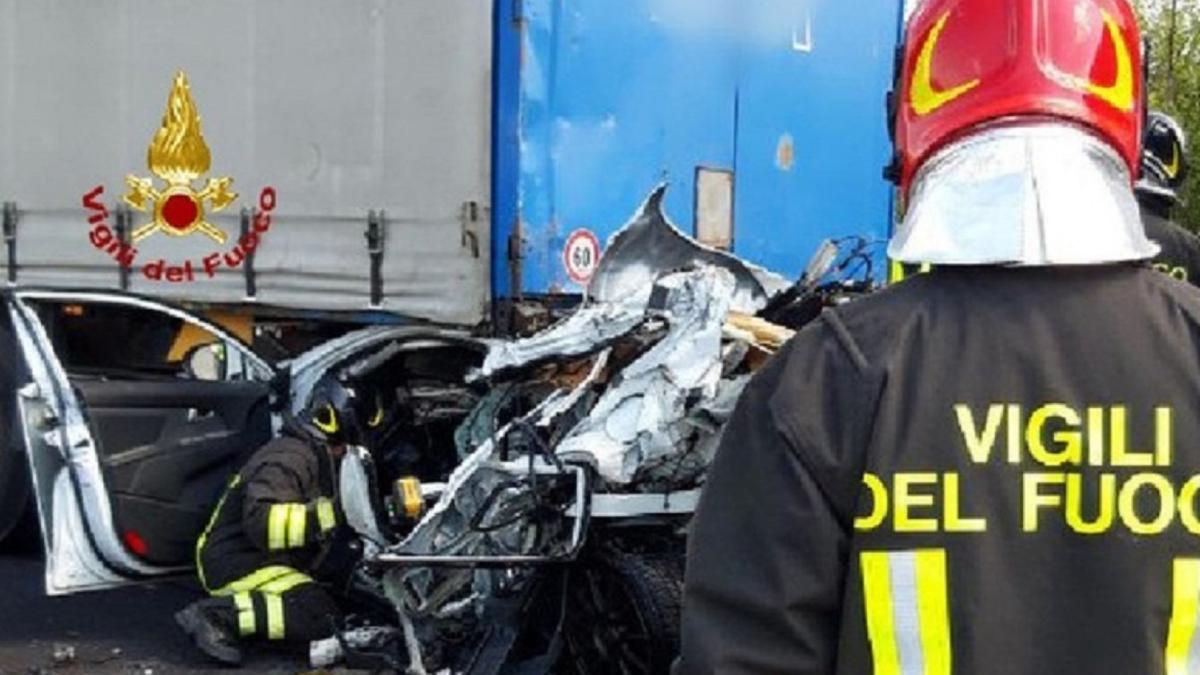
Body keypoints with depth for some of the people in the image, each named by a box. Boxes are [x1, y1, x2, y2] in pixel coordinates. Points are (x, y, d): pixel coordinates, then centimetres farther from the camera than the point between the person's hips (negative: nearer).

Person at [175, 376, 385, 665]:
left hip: (265, 558, 10)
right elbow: (260, 522, -32)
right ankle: (217, 614, -21)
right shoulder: (289, 458, -18)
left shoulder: (318, 457, 13)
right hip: (237, 564, -10)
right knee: (320, 616, -26)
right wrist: (324, 515, -39)